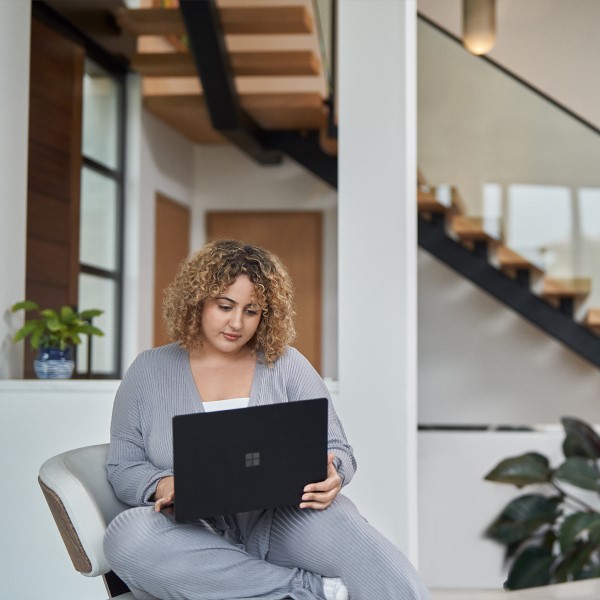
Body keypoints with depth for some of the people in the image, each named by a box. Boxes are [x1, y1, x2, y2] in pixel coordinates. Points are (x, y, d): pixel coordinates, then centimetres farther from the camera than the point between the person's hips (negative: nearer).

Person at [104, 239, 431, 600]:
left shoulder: (287, 365, 11)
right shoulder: (149, 370, 12)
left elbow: (337, 450, 9)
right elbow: (123, 467, 10)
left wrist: (331, 474, -17)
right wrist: (164, 486, -13)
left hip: (281, 517, -2)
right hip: (200, 535, 2)